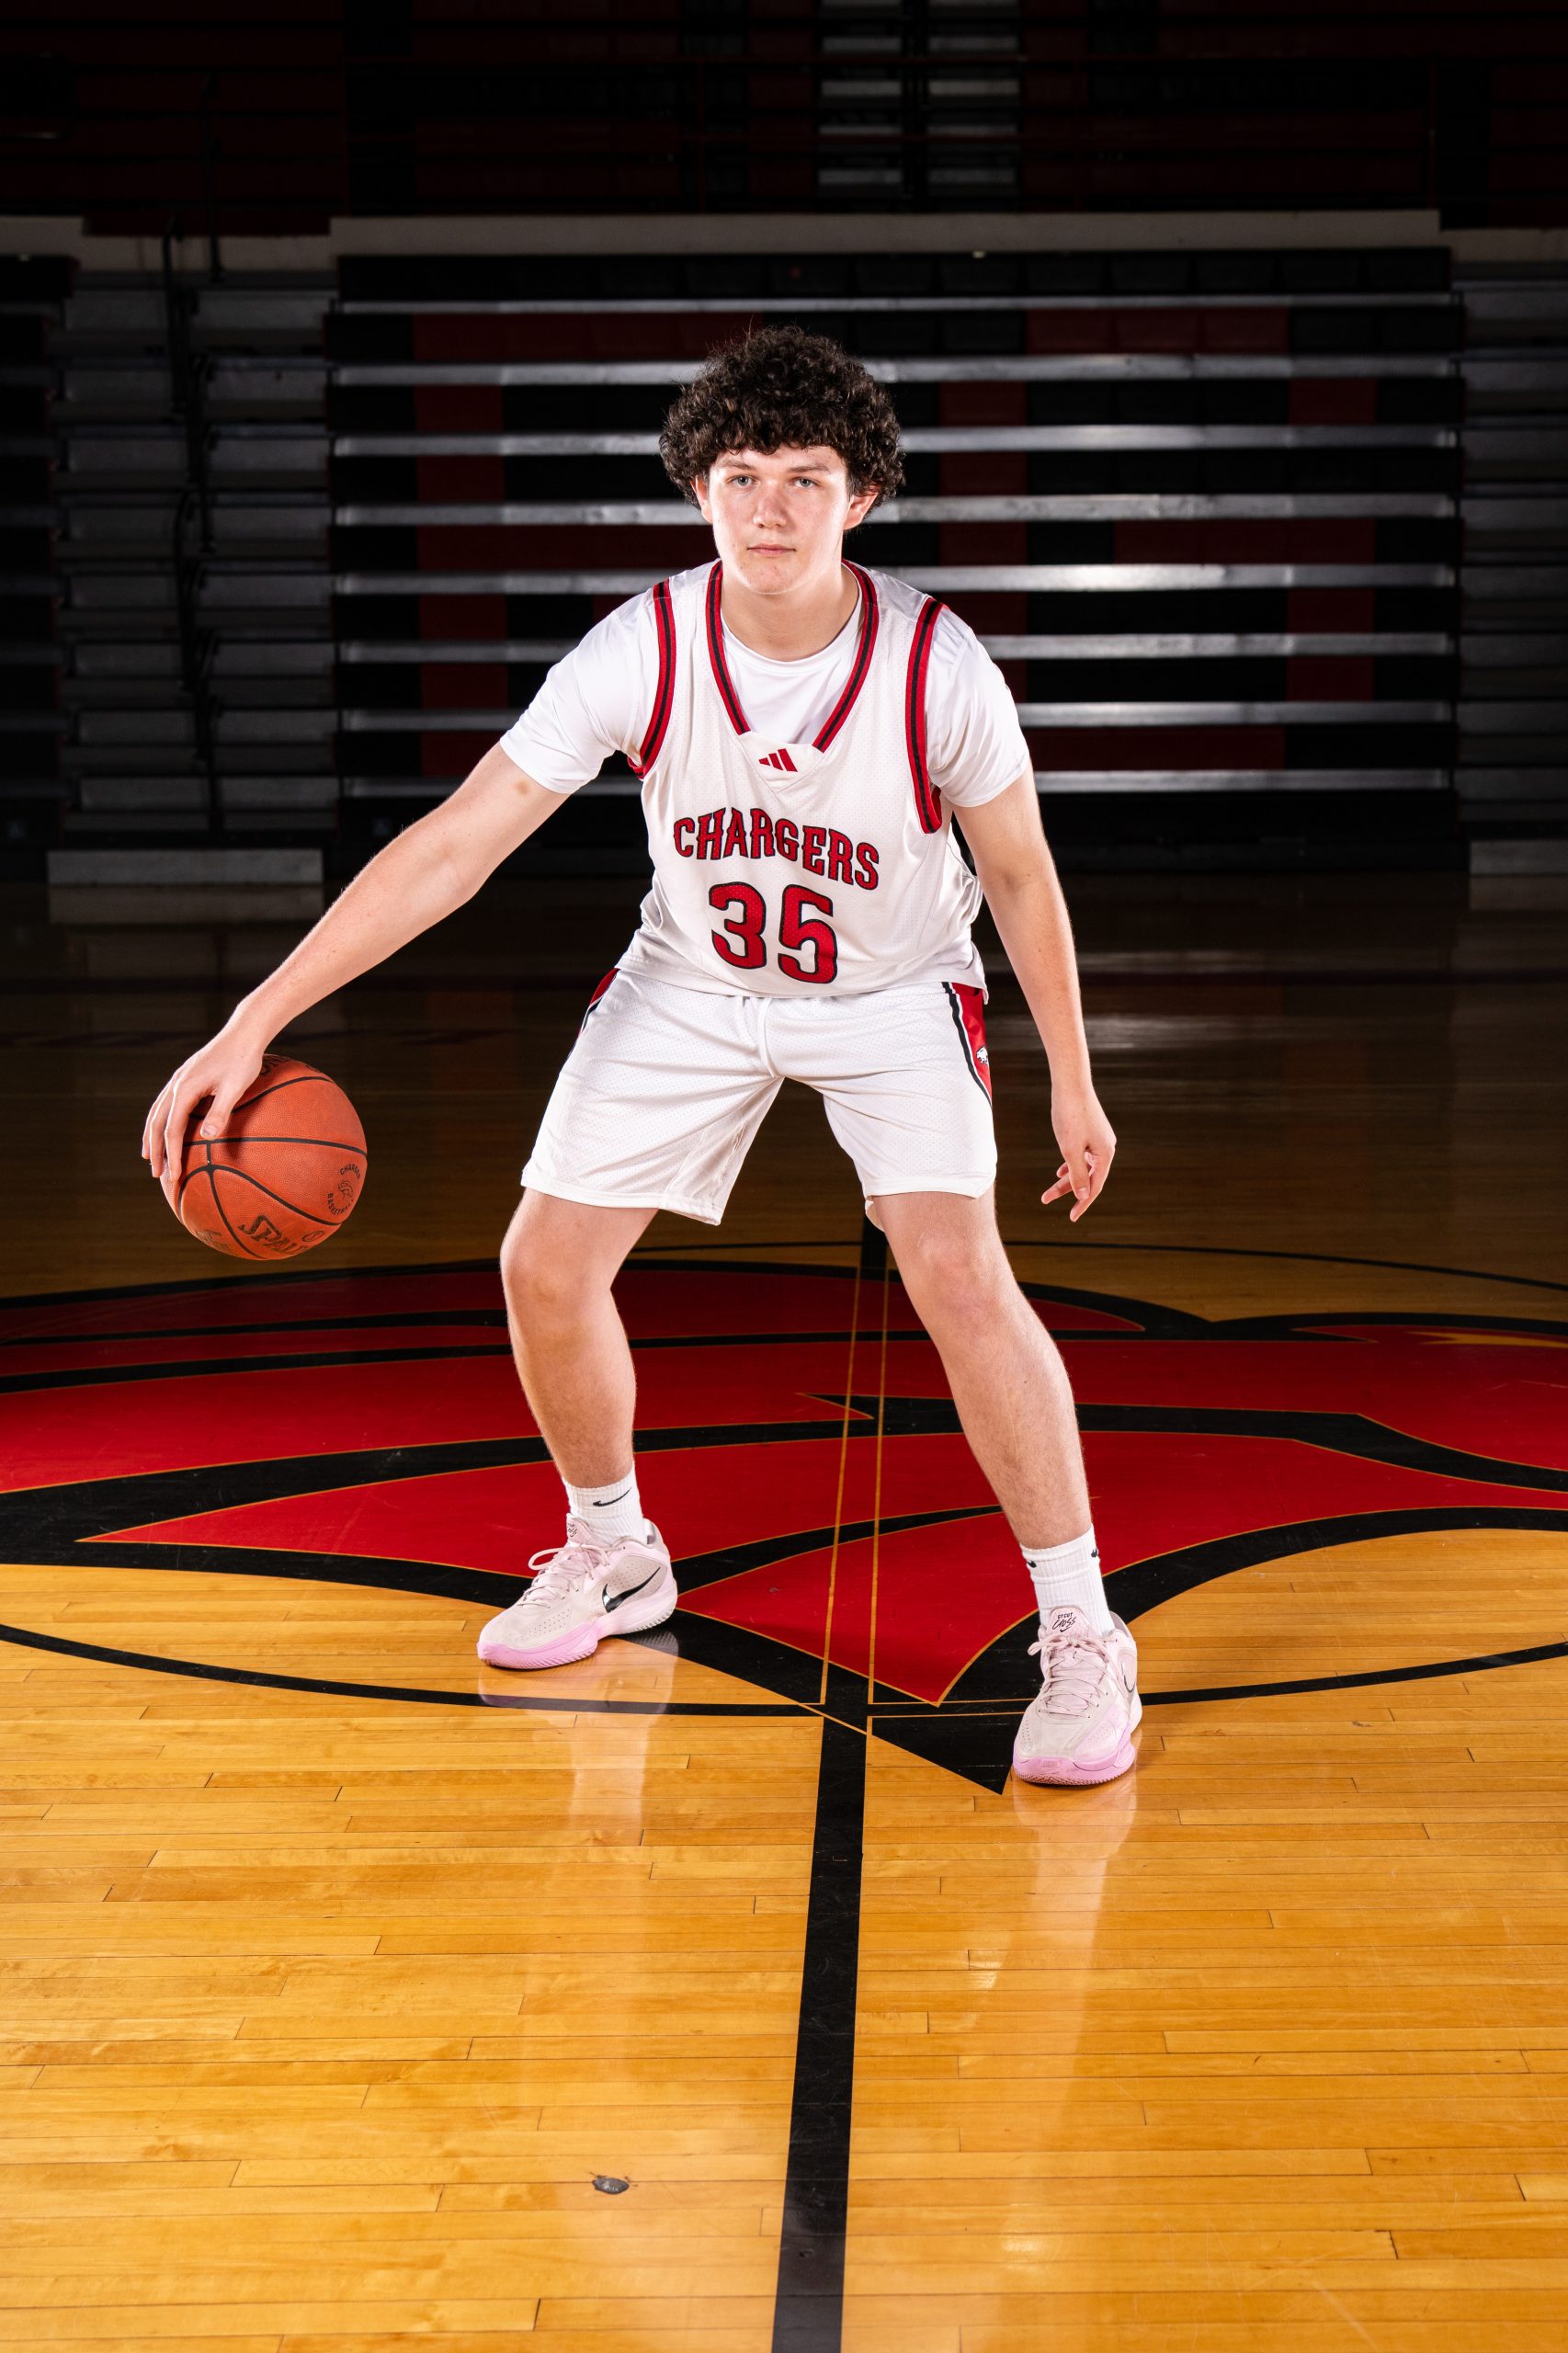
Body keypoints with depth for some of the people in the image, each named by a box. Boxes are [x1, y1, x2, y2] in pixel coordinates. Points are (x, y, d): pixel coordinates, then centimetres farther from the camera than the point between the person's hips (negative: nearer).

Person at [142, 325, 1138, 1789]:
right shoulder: (640, 653, -24)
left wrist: (1072, 1081, -2)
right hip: (692, 981, 3)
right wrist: (252, 1025, -28)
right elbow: (455, 844, -24)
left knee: (956, 1273, -23)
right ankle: (611, 1554, 28)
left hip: (894, 989, -2)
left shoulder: (936, 666, -26)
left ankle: (1082, 1633, -8)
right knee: (546, 1267, 0)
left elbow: (1017, 872, -9)